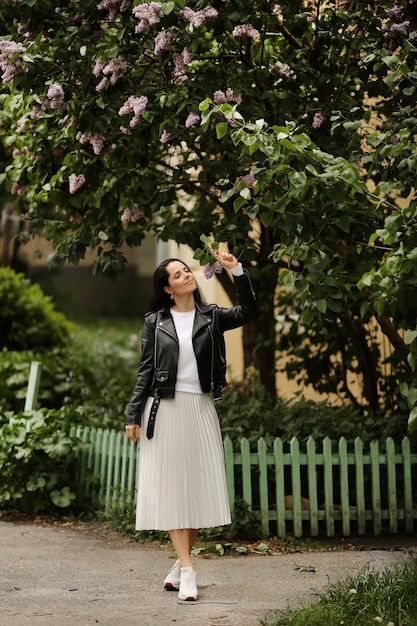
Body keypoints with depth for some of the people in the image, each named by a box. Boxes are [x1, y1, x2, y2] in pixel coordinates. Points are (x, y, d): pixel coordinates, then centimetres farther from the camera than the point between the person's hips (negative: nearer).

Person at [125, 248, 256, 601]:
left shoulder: (211, 317, 7)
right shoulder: (155, 321, 3)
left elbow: (247, 311, -9)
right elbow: (147, 370, 4)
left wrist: (236, 270, -16)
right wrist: (134, 415, 0)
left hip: (200, 409, 2)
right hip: (165, 409, -2)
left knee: (200, 486, 1)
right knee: (171, 487, -5)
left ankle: (181, 563, 13)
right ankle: (187, 569, -6)